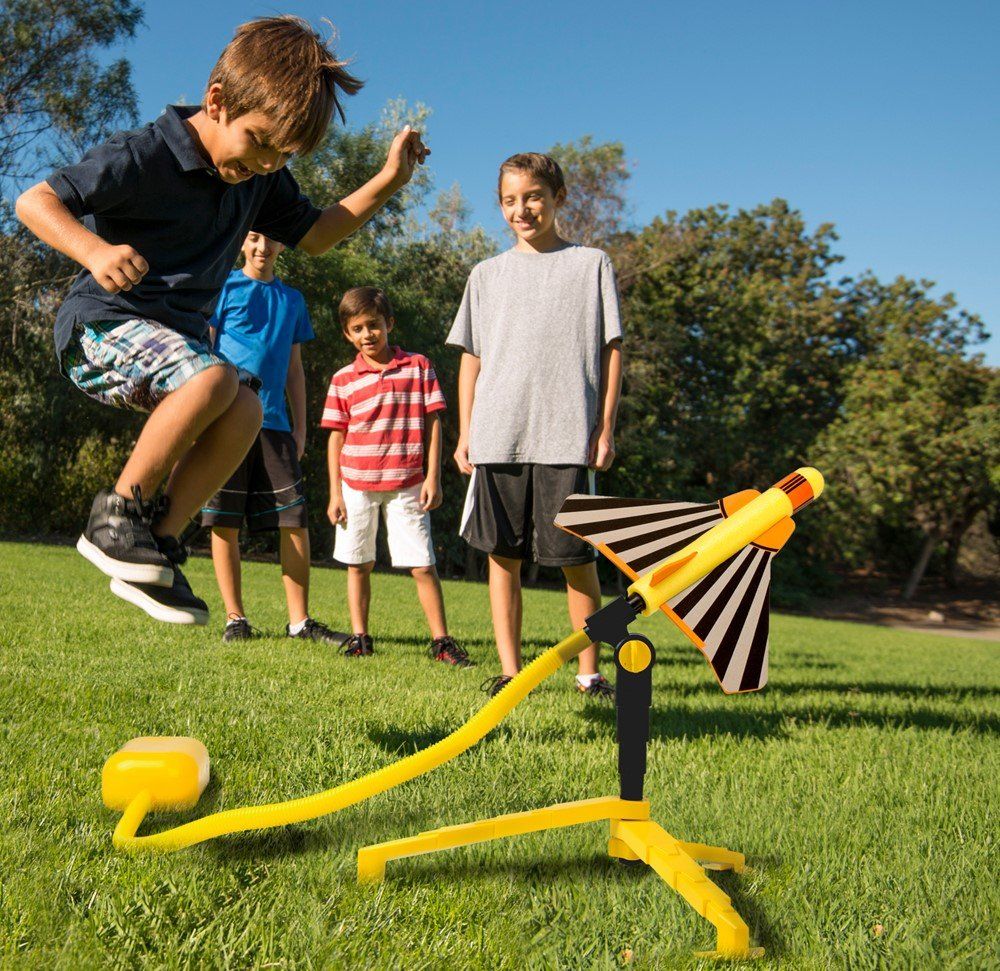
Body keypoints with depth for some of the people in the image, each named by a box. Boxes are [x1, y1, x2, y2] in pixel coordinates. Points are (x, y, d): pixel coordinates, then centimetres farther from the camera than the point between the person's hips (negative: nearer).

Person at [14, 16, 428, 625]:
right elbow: (33, 201, -18)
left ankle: (159, 546, -9)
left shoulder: (261, 176, 4)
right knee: (215, 377, -33)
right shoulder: (146, 156, -18)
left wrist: (388, 182, 3)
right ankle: (117, 513, -17)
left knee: (246, 411, -17)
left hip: (177, 332, 8)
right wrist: (96, 251, -38)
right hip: (102, 323, -7)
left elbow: (315, 235, 16)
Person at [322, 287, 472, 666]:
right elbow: (336, 437, 6)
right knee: (358, 564, 9)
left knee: (423, 565, -2)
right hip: (356, 484, 2)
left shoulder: (419, 367, 3)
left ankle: (441, 641, 7)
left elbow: (432, 423, 2)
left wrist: (432, 477, -4)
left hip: (406, 485, -1)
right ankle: (360, 637, 21)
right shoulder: (343, 380, 4)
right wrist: (335, 493, 3)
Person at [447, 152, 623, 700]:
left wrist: (606, 427, -2)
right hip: (497, 435, 3)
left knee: (577, 557, -1)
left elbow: (611, 350, 6)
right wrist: (465, 433, 8)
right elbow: (472, 357, 15)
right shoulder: (487, 274, 15)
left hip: (567, 435, -2)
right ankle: (509, 670, 11)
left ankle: (589, 672, 11)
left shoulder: (591, 265, 9)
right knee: (503, 554, 3)